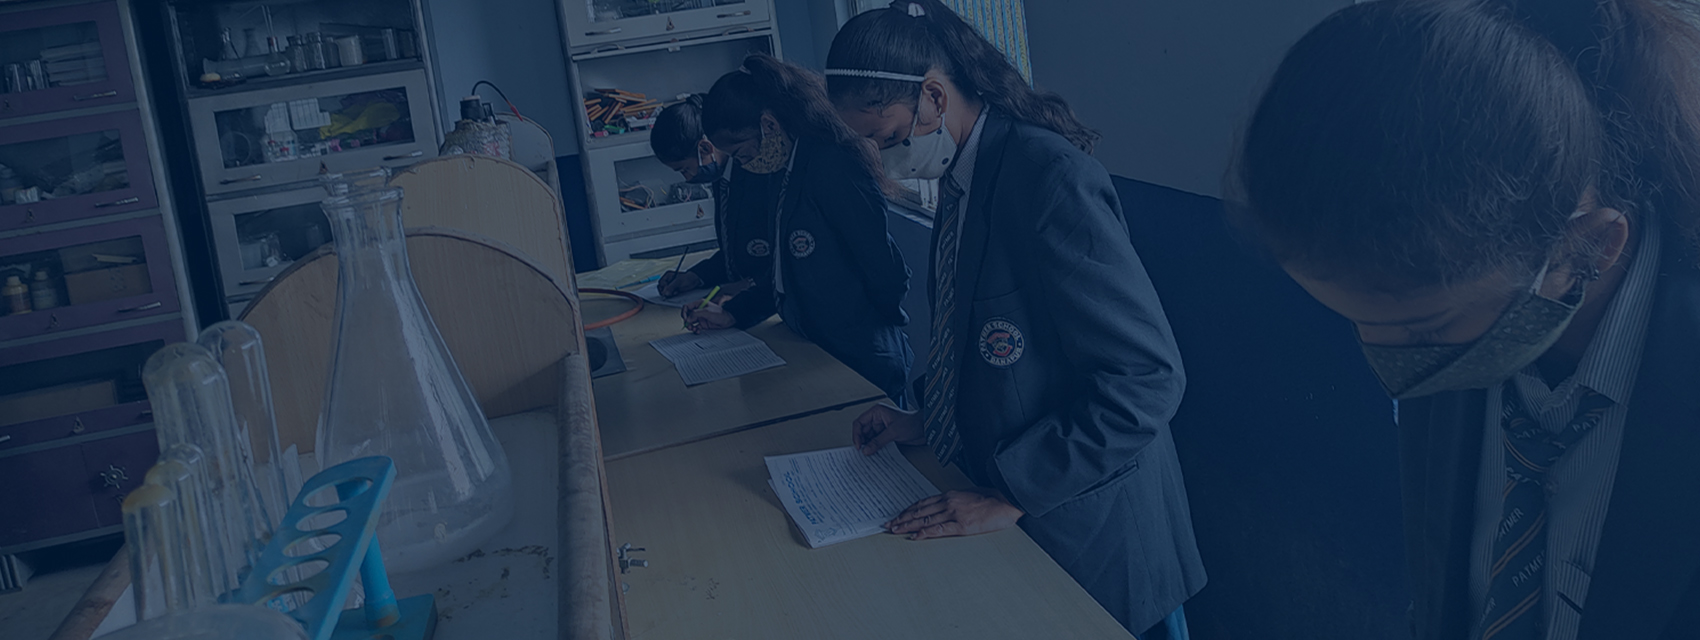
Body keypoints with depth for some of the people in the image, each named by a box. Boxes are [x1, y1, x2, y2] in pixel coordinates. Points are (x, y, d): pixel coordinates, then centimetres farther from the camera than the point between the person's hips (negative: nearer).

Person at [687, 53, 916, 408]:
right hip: (820, 353, 9)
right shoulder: (793, 170, 11)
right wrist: (732, 313, 12)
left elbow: (883, 269, -21)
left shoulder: (830, 167, -20)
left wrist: (887, 325, -6)